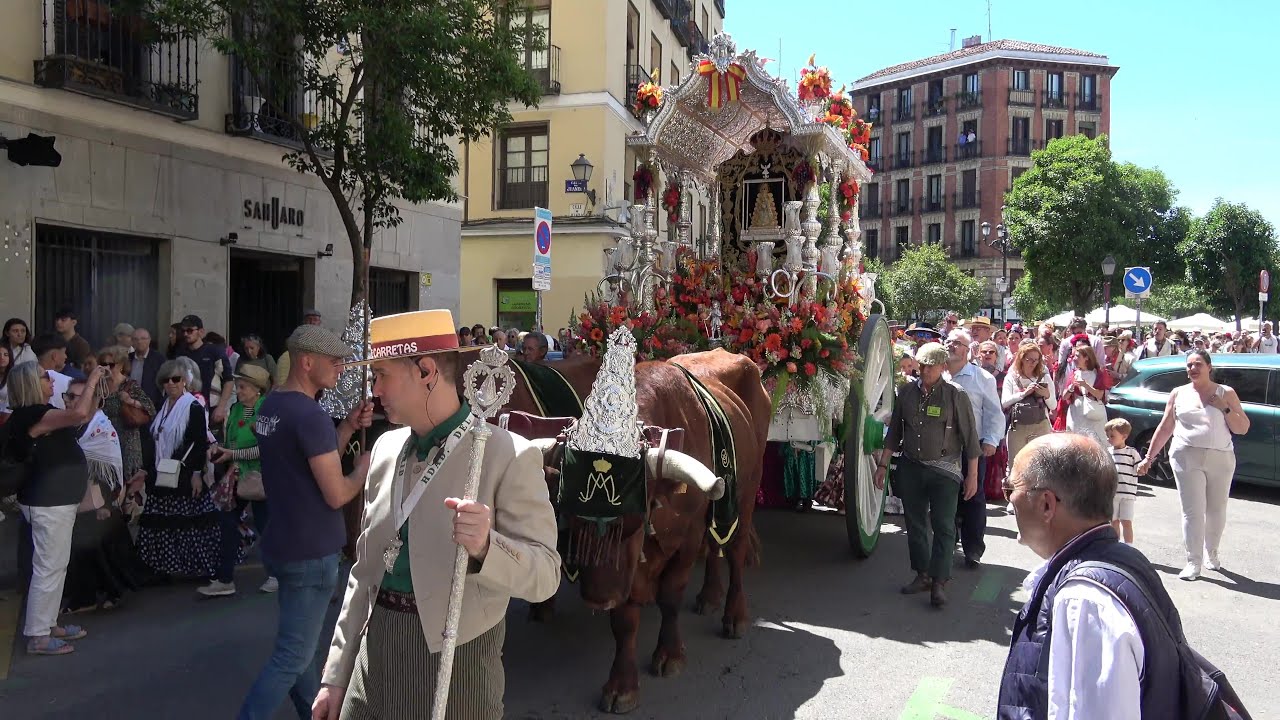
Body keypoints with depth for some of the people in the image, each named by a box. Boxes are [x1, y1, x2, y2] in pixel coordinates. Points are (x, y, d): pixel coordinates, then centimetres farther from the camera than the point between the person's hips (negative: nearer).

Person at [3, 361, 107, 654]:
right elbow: (79, 414, -33)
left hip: (58, 500, 10)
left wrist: (95, 390, 12)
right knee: (48, 567, -4)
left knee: (57, 565, 18)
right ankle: (36, 636, 5)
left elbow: (81, 418, 22)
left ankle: (48, 624, 29)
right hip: (48, 504, -10)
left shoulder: (42, 412, 11)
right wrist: (91, 382, -20)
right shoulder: (32, 414, -20)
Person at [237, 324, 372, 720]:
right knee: (292, 657, 0)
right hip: (310, 553, -10)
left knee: (295, 644, 20)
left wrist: (349, 426, 2)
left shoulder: (270, 406, 7)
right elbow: (337, 494, -22)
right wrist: (364, 465, -4)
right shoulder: (310, 415, -23)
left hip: (281, 545, 10)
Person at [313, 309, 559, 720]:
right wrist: (337, 676, 12)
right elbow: (366, 568, 11)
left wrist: (484, 547, -34)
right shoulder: (386, 447, 6)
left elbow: (545, 574, -15)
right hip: (375, 650, 6)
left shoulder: (510, 456, -14)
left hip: (454, 655, -5)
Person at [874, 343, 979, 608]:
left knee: (943, 525, -4)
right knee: (915, 523, 11)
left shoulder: (955, 395, -8)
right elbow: (894, 431, 11)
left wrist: (972, 475, -5)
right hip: (910, 467, 4)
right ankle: (922, 575, 23)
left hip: (944, 470, -4)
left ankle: (939, 582, 1)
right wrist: (883, 464, 11)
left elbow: (969, 437, -4)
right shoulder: (906, 391, 3)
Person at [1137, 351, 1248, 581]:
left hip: (1221, 458, 1)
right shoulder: (1179, 393, 8)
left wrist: (1225, 408, -11)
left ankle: (1211, 553, 31)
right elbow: (1164, 428, 11)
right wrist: (1149, 457, 9)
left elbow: (1243, 428, 4)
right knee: (1193, 511, -7)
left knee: (1217, 510, 10)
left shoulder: (1226, 393, 6)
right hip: (1187, 458, -1)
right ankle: (1194, 563, -5)